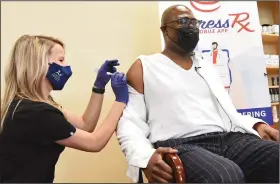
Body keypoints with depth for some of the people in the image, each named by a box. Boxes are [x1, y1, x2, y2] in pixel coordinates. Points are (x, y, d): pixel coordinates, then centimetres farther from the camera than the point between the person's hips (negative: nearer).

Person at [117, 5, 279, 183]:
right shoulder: (143, 67, 6)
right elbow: (129, 122, -1)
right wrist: (145, 157, -21)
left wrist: (256, 125, 4)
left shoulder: (206, 66, 24)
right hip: (181, 146, -6)